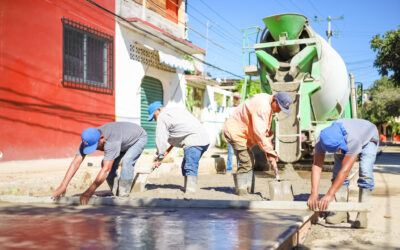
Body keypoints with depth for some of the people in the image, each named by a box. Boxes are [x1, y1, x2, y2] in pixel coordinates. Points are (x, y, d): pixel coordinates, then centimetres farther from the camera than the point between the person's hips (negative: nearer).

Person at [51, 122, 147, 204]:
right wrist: (63, 186, -37)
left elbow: (106, 169, -47)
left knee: (127, 162, -30)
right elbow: (76, 162, -29)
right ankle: (115, 193, 4)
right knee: (105, 163, -9)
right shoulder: (89, 140, -26)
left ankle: (123, 195, -16)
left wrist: (89, 191, -47)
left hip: (139, 138, -7)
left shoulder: (111, 141, -46)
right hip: (124, 140, 7)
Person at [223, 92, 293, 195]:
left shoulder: (268, 105, 6)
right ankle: (241, 190, -2)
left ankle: (246, 188, 21)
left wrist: (269, 153, 6)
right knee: (246, 161, -12)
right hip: (234, 131, -10)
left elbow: (266, 130, 11)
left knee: (249, 160, 13)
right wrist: (270, 152, -25)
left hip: (241, 131, 10)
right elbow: (259, 132, -30)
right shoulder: (262, 106, -27)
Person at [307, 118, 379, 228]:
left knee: (365, 173, -23)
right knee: (337, 172, -11)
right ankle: (342, 212, -4)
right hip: (345, 143, 4)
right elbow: (316, 166, -34)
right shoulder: (321, 140, -34)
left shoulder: (352, 138, -47)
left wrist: (329, 195, -48)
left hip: (368, 138, -4)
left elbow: (345, 170, -47)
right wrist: (314, 194, -43)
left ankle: (362, 214, -18)